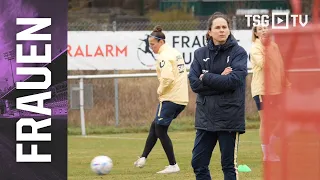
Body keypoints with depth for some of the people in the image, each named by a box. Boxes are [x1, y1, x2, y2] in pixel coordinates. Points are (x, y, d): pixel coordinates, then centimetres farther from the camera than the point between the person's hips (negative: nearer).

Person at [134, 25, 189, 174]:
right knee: (155, 126, 16)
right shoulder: (176, 53, 15)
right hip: (181, 99, 9)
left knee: (160, 130, 0)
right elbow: (182, 74, 19)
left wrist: (160, 91, -7)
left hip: (170, 99, -9)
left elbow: (167, 78, -25)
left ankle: (173, 165, 1)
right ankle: (143, 158, 20)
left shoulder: (163, 56, -13)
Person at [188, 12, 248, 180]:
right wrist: (219, 79, -13)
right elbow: (194, 83, -4)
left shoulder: (238, 53, -3)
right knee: (198, 163, 6)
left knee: (229, 165, 3)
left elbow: (233, 80, -16)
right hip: (206, 117, 4)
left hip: (229, 117, -4)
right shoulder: (200, 54, 7)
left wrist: (206, 78, -8)